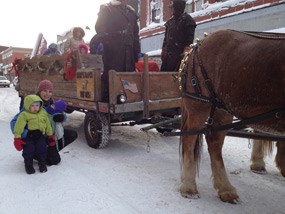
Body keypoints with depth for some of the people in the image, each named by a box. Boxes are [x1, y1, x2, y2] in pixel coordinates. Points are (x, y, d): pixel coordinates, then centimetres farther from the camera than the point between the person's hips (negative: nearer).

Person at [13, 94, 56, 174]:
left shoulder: (43, 114, 5)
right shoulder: (24, 115, -11)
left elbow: (48, 125, 13)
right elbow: (19, 127, -14)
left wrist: (50, 136, 15)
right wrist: (17, 138, -18)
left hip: (40, 135, 3)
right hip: (28, 137, -3)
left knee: (42, 149, -6)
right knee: (29, 150, -9)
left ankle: (42, 164, 15)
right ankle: (28, 165, 14)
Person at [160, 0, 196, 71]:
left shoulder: (187, 20, -3)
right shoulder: (170, 21, 18)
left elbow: (189, 39, -10)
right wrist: (163, 50, 13)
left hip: (179, 54, -7)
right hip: (168, 53, 7)